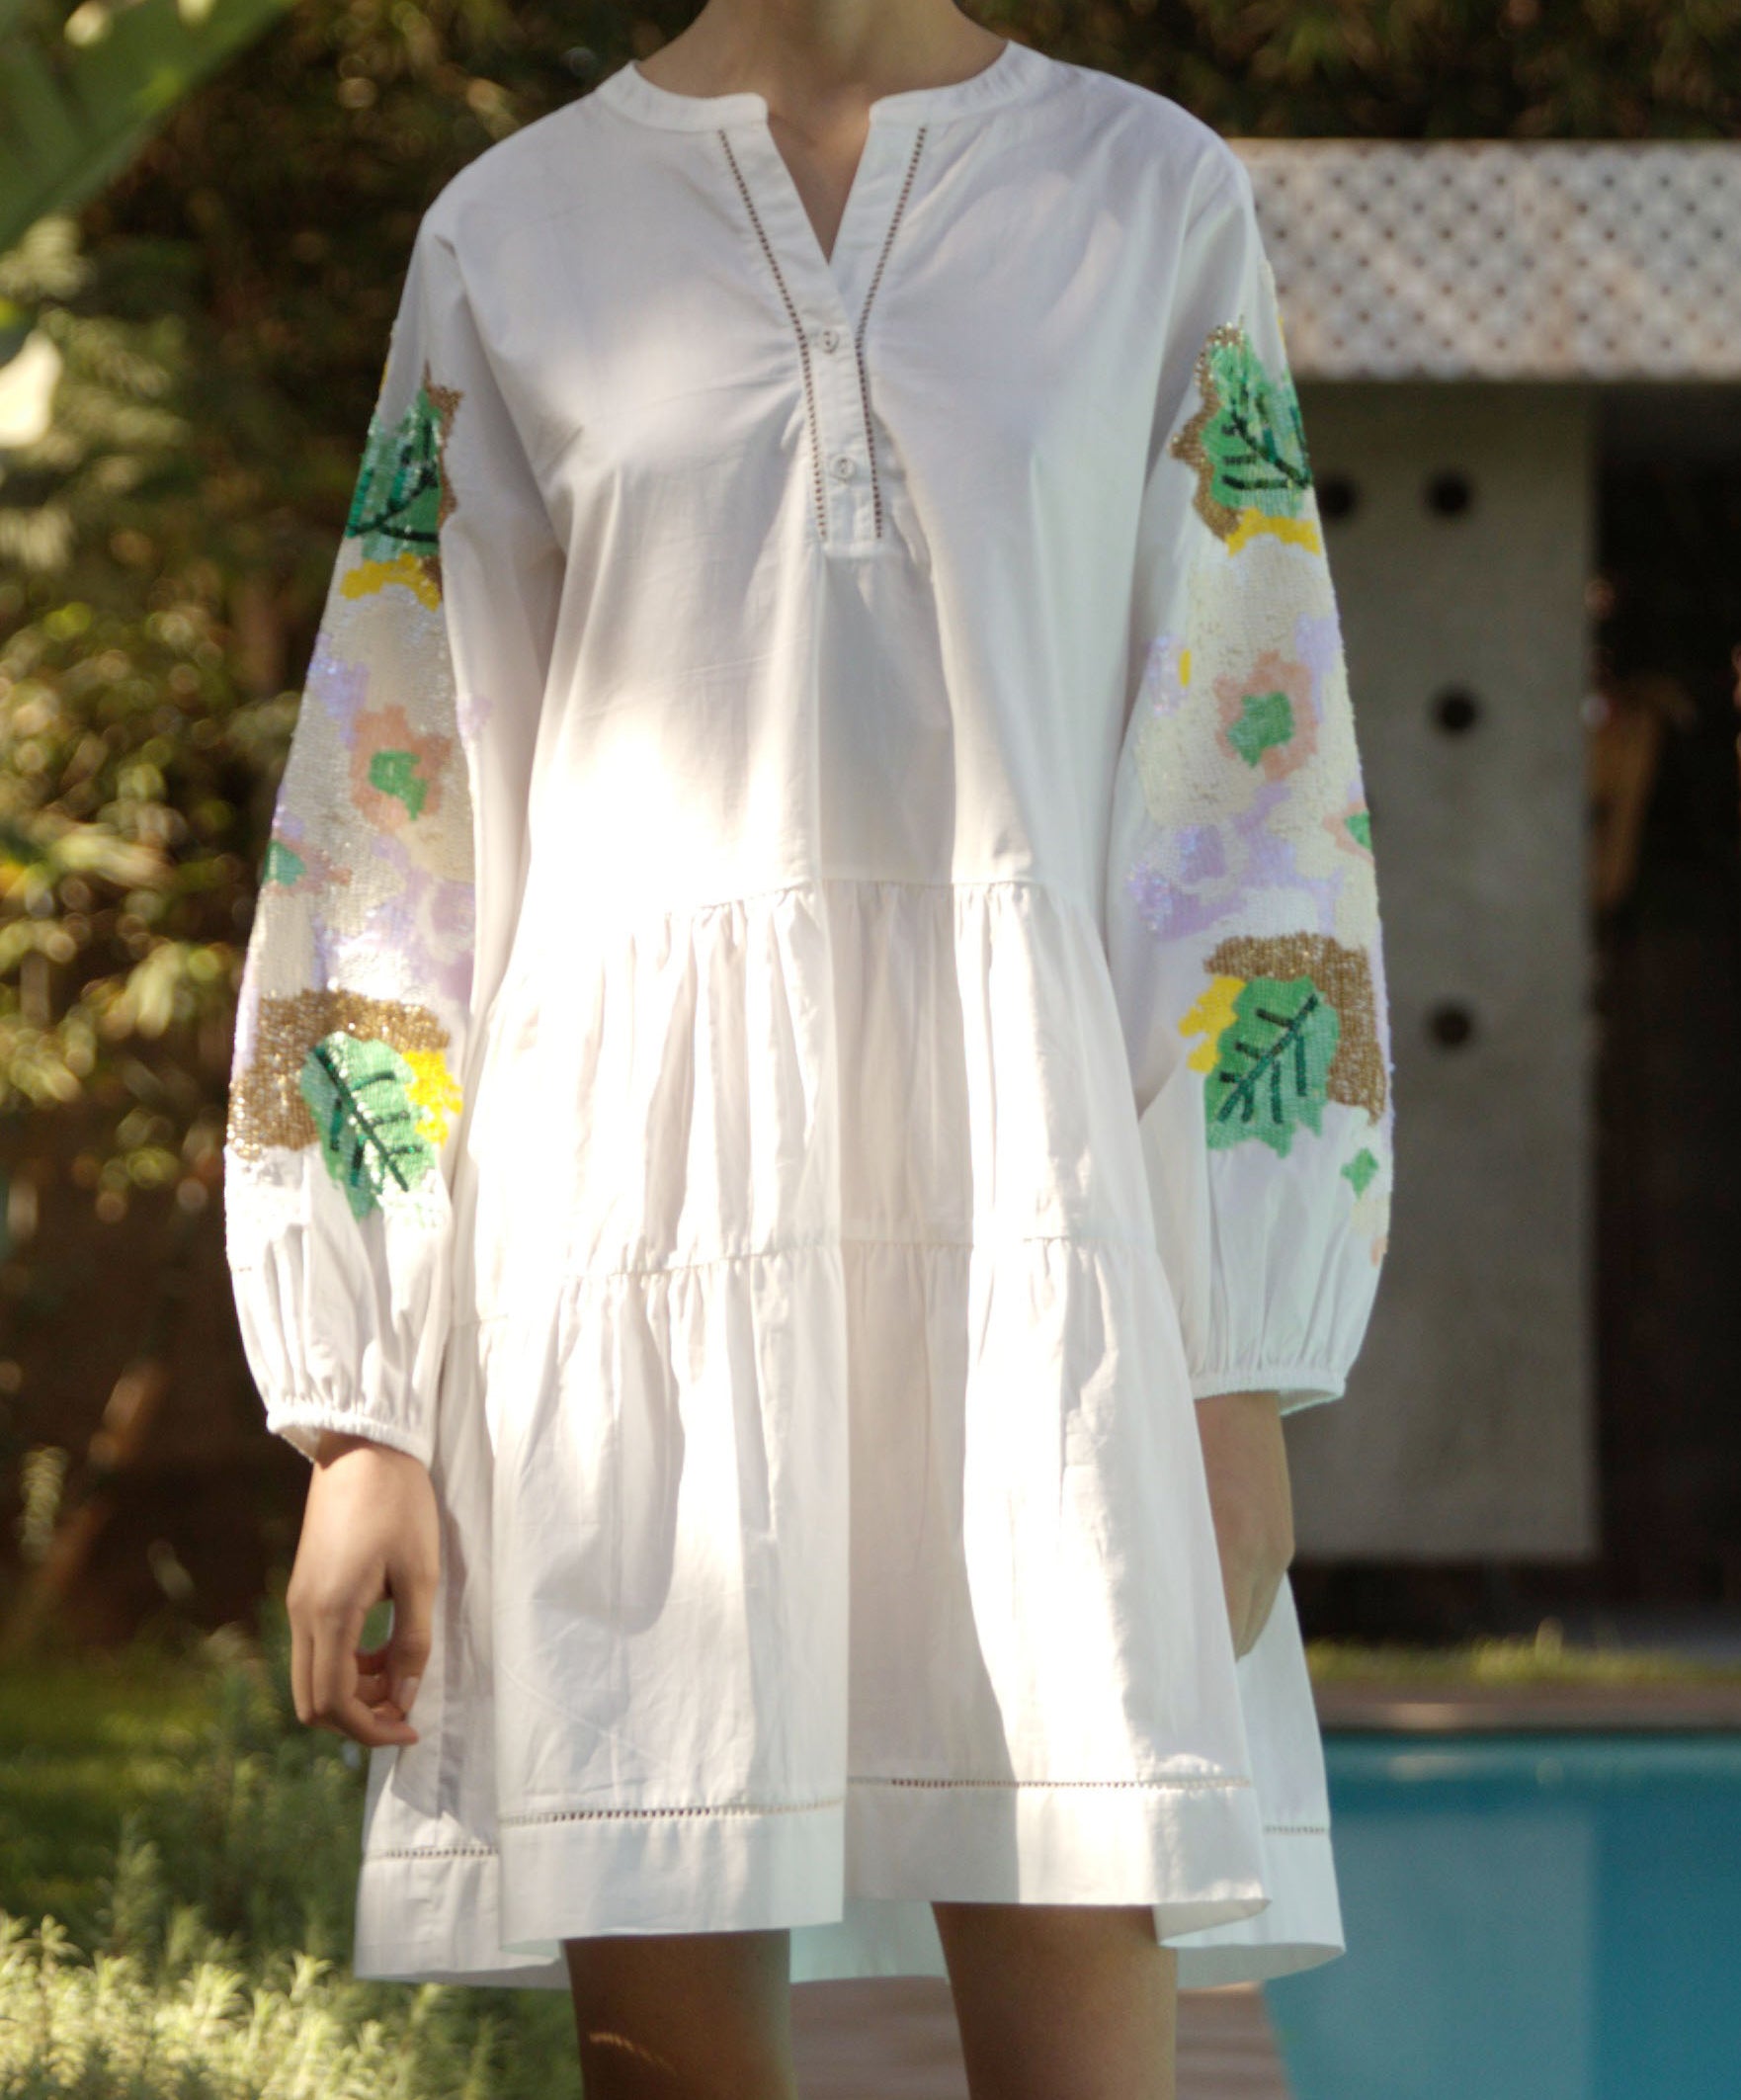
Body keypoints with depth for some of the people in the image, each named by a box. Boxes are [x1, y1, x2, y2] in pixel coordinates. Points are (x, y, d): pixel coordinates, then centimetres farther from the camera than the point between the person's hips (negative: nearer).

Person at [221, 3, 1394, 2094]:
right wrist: (360, 1407, 1)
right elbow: (390, 828, 9)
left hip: (1036, 1202, 0)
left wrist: (1249, 1368, -1)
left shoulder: (1152, 198, 10)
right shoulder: (509, 239, 10)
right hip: (639, 1196, 1)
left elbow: (1260, 788, 7)